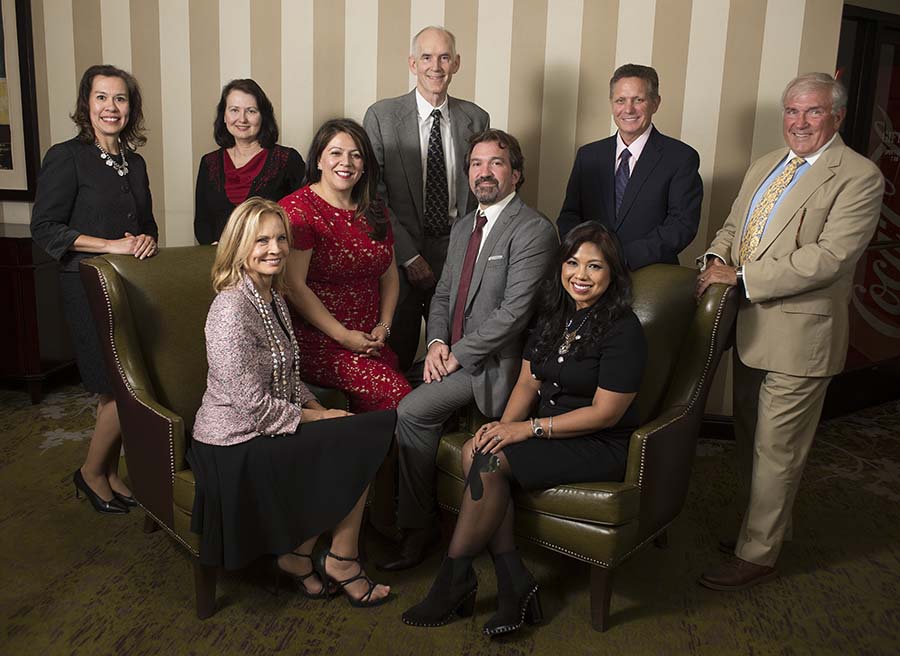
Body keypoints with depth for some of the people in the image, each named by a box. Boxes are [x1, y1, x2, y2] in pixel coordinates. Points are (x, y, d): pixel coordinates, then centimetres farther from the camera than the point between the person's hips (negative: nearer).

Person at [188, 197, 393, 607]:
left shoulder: (272, 298, 9)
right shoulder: (232, 309, -21)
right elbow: (254, 406, -23)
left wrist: (318, 409, 1)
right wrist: (314, 418, -12)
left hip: (264, 433, 9)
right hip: (234, 448, -9)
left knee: (362, 436, -7)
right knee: (363, 438, -11)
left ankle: (298, 556, 5)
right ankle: (341, 560, 8)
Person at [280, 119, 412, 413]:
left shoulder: (374, 211, 15)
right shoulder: (297, 210, -6)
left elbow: (389, 275, 20)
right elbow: (294, 287, -12)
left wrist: (383, 327, 4)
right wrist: (343, 336, -14)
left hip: (370, 342, 6)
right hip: (317, 342, -6)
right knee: (394, 392, -24)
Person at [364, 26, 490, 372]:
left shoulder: (477, 119, 5)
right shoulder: (381, 116, -3)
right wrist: (409, 256, -11)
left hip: (458, 254, 2)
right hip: (400, 258, -2)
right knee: (395, 360, 8)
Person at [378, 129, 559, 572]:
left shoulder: (533, 230, -11)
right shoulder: (462, 228, 16)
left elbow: (514, 312, -19)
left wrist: (458, 353, -16)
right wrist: (437, 342, -2)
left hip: (495, 361, -8)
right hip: (452, 351, 8)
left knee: (412, 411, -22)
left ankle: (419, 526, -3)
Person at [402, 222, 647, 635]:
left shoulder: (623, 330, -15)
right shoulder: (553, 315, 9)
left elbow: (605, 413, -17)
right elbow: (528, 383, 9)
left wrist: (530, 429, -19)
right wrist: (504, 425, -10)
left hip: (600, 446, -7)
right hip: (551, 429, 7)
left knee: (491, 462, -24)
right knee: (476, 451, -19)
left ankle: (455, 577, -6)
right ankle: (513, 582, -14)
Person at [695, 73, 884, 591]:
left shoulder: (859, 177, -12)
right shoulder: (765, 166, 13)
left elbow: (828, 257, -22)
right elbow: (733, 225, 20)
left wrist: (741, 277, -21)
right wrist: (716, 257, -3)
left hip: (799, 335, -8)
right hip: (751, 328, 8)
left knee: (776, 451, 3)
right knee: (751, 441, 19)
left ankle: (757, 555, 18)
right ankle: (766, 528, 38)